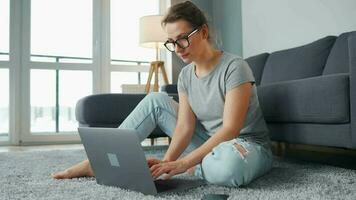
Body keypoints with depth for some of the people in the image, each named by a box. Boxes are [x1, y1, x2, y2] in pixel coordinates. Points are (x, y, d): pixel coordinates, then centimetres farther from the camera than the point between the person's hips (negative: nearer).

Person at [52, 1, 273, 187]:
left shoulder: (234, 67, -19)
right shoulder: (185, 75, 1)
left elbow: (230, 129, -27)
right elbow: (185, 126, -9)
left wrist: (181, 164, -35)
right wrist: (167, 161, -29)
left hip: (249, 146, -5)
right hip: (208, 143, 6)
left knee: (228, 165, -45)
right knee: (156, 101, -6)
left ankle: (197, 167, -8)